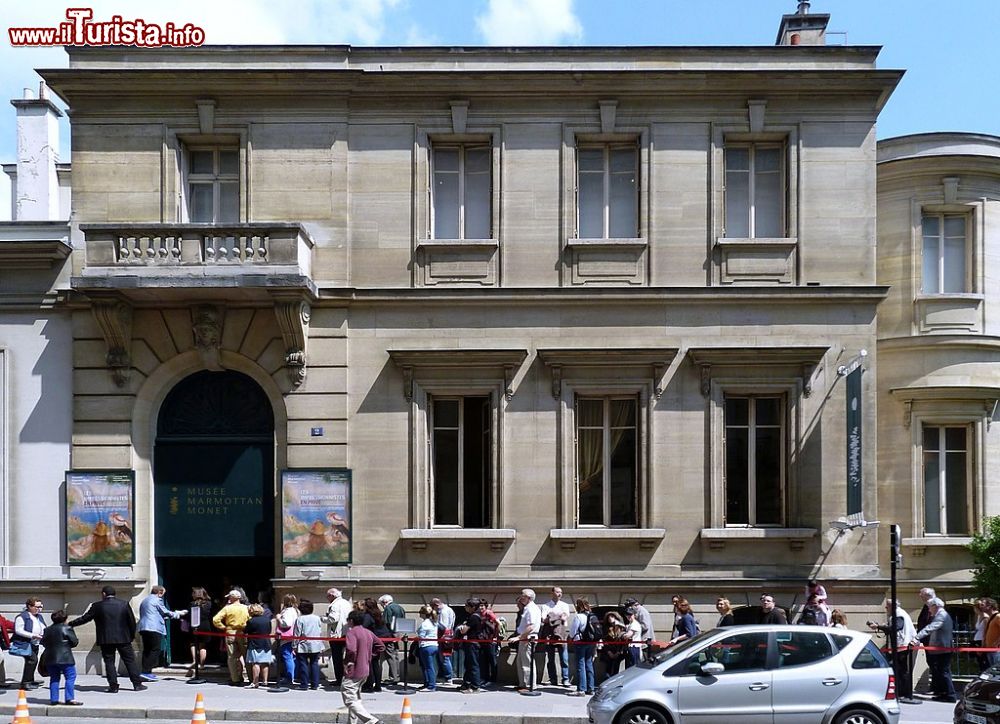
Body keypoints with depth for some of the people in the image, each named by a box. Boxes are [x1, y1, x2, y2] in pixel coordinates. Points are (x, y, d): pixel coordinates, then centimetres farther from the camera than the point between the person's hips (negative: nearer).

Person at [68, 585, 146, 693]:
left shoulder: (97, 606, -3)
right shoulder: (124, 605, 3)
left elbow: (84, 618, 1)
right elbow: (132, 621, 4)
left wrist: (70, 624, 12)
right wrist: (132, 636, 15)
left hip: (106, 639, -2)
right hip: (123, 639, 2)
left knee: (109, 662, 5)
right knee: (130, 661, 7)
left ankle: (113, 686, 0)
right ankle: (137, 684, 6)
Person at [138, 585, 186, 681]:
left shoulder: (144, 601, 22)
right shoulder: (157, 600, -4)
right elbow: (166, 612, -2)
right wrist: (178, 613, 12)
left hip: (143, 628, 9)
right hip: (154, 629, -9)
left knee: (147, 650, 11)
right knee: (155, 650, -6)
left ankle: (145, 672, 9)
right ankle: (145, 672, -13)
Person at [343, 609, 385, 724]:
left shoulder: (351, 632, -14)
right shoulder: (368, 633, 11)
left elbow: (351, 649, -30)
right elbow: (381, 646, 18)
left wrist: (347, 663, -16)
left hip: (353, 672, -9)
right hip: (365, 671, 9)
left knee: (350, 700, -8)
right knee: (355, 699, 20)